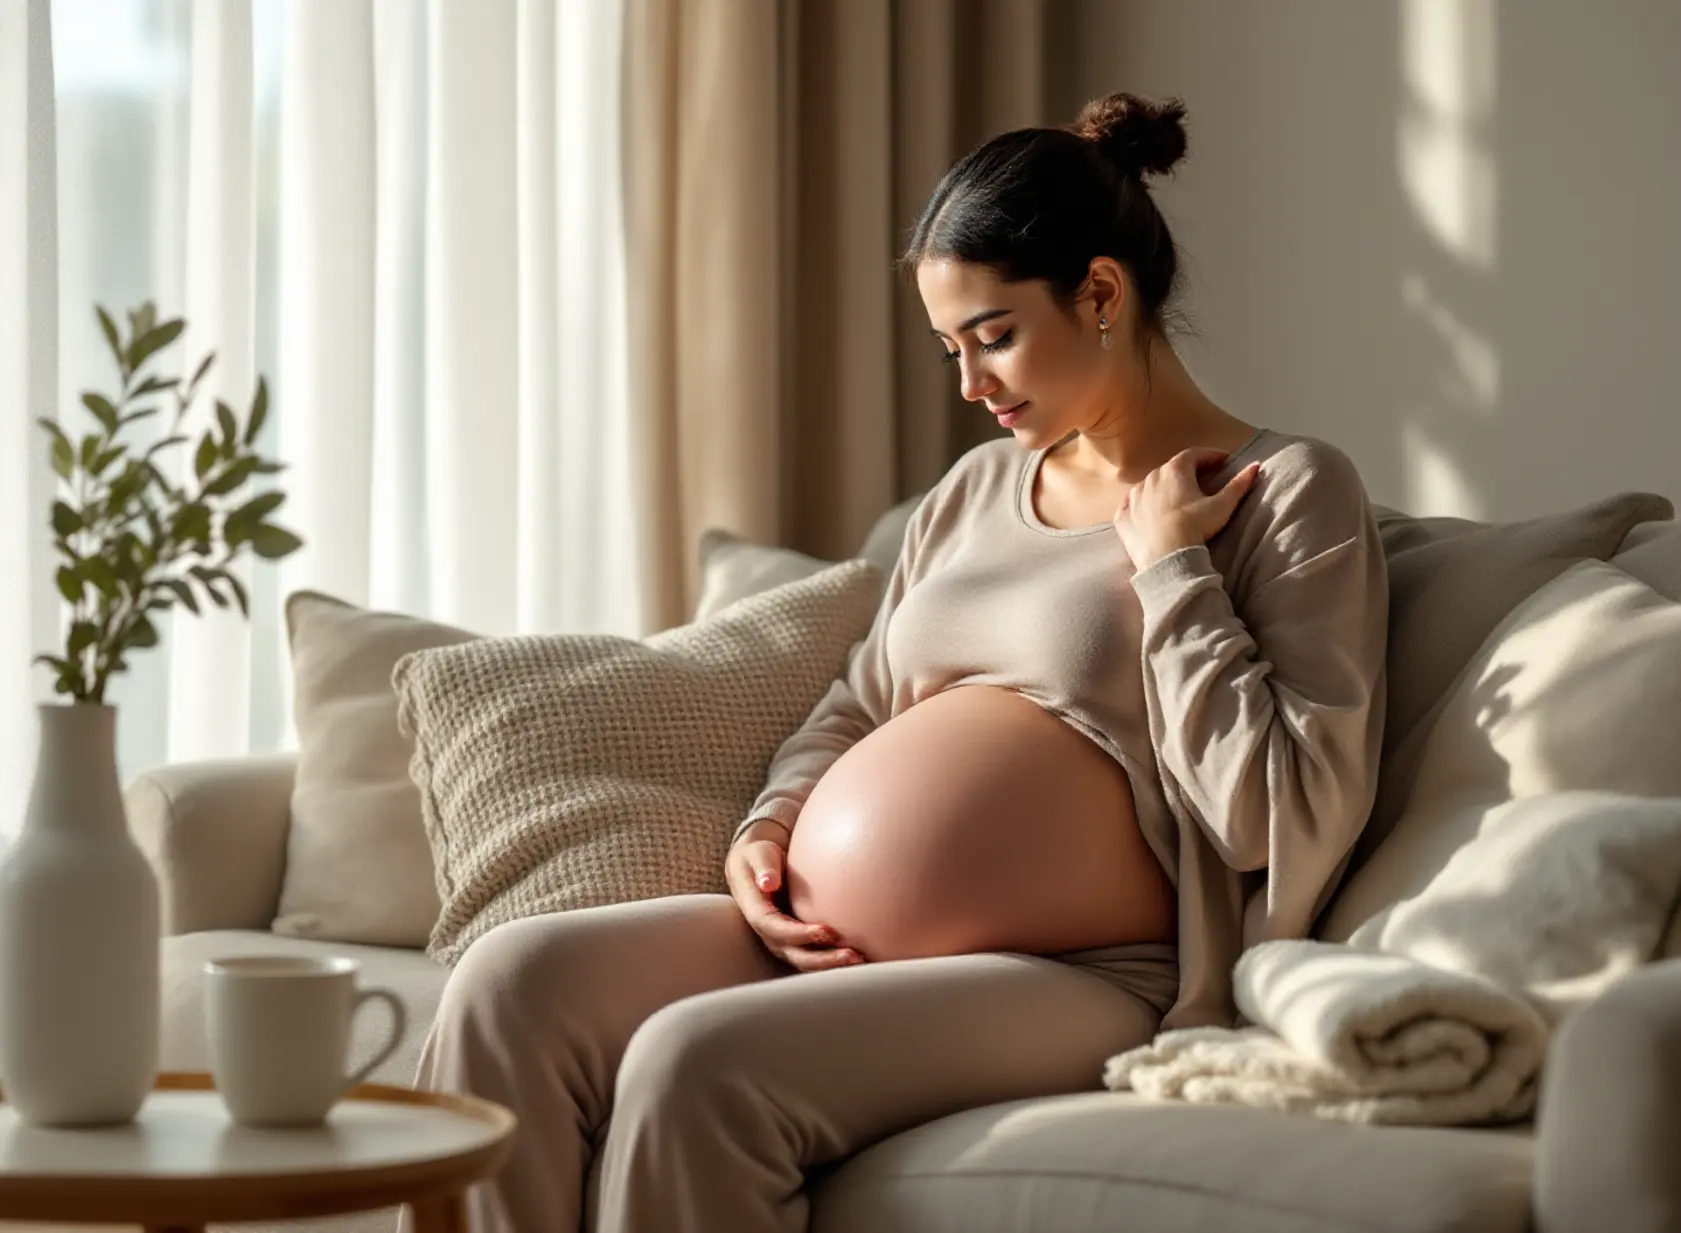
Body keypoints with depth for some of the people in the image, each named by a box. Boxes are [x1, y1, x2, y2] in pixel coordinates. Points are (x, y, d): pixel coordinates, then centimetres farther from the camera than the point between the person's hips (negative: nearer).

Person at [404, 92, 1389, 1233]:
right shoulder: (976, 488, 20)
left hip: (1074, 982, -7)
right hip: (833, 947, 7)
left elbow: (1278, 815, -11)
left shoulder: (1289, 495, -1)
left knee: (695, 1064, -30)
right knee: (512, 984, -16)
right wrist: (769, 829, 7)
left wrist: (1170, 566, -9)